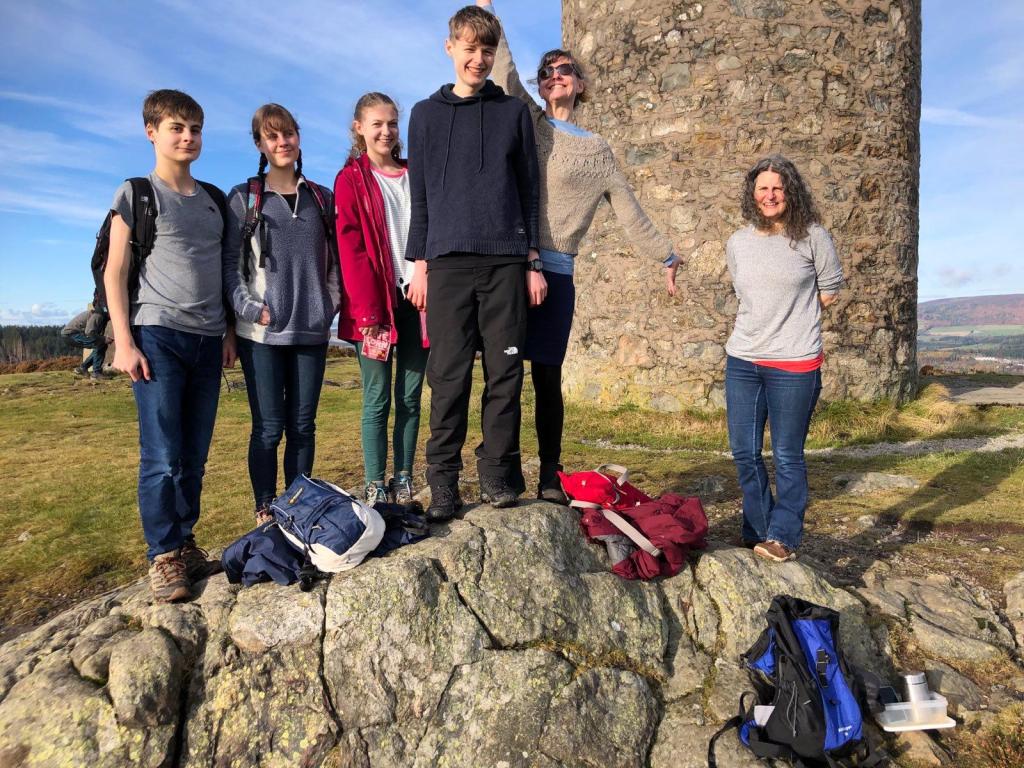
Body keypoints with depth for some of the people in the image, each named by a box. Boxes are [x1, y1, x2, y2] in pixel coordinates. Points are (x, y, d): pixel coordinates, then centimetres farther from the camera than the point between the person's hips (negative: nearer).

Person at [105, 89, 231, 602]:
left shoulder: (214, 200, 17)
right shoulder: (136, 195, 4)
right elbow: (114, 274, 0)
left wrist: (228, 331, 10)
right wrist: (123, 342, -9)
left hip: (207, 341, 4)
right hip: (157, 336, -4)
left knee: (194, 457, 7)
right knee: (162, 457, -5)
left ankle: (184, 544, 18)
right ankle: (163, 556, 6)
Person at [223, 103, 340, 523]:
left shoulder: (322, 199, 14)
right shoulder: (244, 198, 6)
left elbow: (334, 261, 15)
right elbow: (230, 263, 1)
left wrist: (329, 305, 2)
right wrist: (251, 309, -11)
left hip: (312, 331, 3)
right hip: (262, 333, -2)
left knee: (303, 426, 6)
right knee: (268, 428, -2)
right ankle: (265, 514, 9)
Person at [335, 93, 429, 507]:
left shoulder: (414, 175, 16)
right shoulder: (351, 180, 3)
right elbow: (351, 250, -6)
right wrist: (368, 311, -15)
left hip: (416, 299, 4)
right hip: (376, 305, -4)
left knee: (411, 397, 6)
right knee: (377, 399, 0)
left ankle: (404, 484, 16)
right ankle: (375, 489, 8)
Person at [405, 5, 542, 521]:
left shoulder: (514, 112, 15)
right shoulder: (426, 114, 15)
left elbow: (529, 191, 12)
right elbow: (419, 195, 12)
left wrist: (533, 260, 5)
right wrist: (419, 263, 4)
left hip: (506, 262, 1)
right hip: (448, 261, 0)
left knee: (504, 372, 0)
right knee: (448, 376, -3)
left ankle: (496, 473, 10)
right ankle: (443, 482, 4)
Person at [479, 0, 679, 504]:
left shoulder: (598, 151, 17)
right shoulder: (528, 121, 14)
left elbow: (629, 213, 18)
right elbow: (504, 70, 1)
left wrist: (667, 256, 19)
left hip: (555, 271, 1)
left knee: (547, 376, 3)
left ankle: (550, 476, 13)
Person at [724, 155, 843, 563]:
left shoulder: (812, 236, -2)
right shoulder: (737, 243, 9)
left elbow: (830, 289, 6)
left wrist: (793, 316, 6)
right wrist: (775, 316, 10)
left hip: (794, 363, -4)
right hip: (742, 360, 5)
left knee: (787, 456, 0)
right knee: (744, 452, 8)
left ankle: (782, 537, 14)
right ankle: (757, 533, 24)